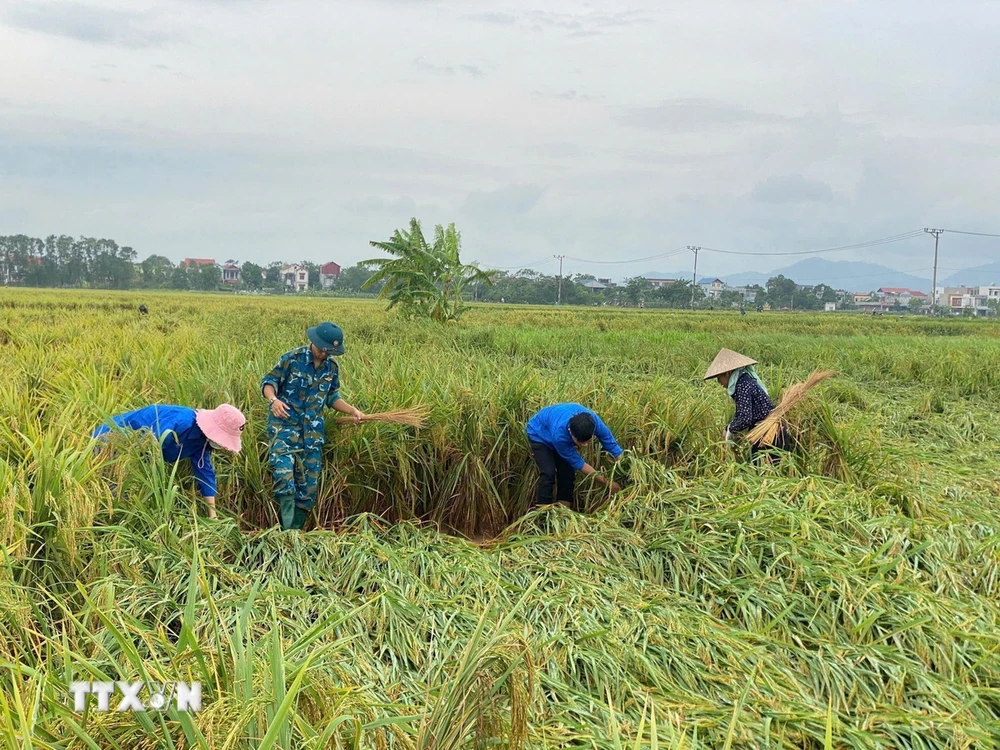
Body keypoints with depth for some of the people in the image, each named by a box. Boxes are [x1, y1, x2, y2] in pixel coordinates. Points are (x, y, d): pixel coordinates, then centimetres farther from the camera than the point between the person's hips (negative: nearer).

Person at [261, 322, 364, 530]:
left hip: (313, 430, 5)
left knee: (310, 481, 4)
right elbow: (268, 382, -4)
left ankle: (296, 529, 14)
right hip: (285, 422, -5)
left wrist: (352, 410, 3)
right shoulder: (292, 359, -8)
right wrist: (273, 399, -25)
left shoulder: (332, 367, 7)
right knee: (283, 468, -26)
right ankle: (287, 527, -25)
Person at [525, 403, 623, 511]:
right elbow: (577, 462, -32)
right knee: (548, 473, -22)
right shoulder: (559, 434, -45)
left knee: (567, 473, -4)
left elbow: (612, 446, -23)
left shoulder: (594, 421, -34)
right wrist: (605, 482, -28)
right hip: (539, 434, -5)